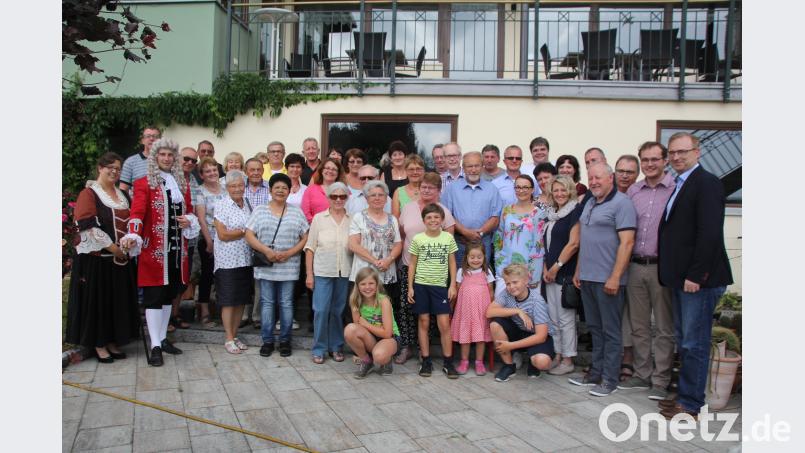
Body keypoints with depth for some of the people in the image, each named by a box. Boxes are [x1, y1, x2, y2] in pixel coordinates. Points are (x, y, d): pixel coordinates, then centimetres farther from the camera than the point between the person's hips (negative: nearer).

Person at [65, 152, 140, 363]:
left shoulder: (123, 195, 14)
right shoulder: (89, 193, -6)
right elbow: (87, 225, -16)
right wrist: (110, 247, -18)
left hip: (121, 258, 6)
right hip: (96, 258, -6)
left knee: (118, 300, 9)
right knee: (97, 300, 1)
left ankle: (112, 341, 19)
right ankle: (98, 344, 11)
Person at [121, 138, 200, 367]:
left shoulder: (182, 183, 14)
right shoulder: (144, 183, -3)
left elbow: (189, 210, 21)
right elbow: (137, 212, -15)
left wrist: (189, 221, -2)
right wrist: (133, 236, -32)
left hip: (177, 249, 6)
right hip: (154, 249, -6)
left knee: (169, 294, 13)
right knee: (154, 296, -3)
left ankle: (163, 338, 24)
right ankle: (155, 346, 0)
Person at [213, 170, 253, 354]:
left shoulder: (247, 204, 10)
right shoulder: (221, 205, -7)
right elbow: (223, 235, -13)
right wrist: (245, 231, -10)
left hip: (245, 260, 6)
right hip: (227, 261, -5)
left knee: (241, 300, 10)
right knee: (228, 301, 0)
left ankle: (234, 336, 21)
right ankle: (229, 339, 9)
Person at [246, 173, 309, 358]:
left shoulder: (297, 212, 5)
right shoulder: (259, 210, 5)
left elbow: (305, 238, 2)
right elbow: (249, 235, -1)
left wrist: (289, 253, -11)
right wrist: (266, 251, -13)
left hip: (288, 268, 0)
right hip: (265, 267, 0)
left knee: (286, 303, 5)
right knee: (266, 303, 6)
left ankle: (285, 340, 16)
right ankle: (267, 340, 16)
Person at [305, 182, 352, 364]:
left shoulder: (352, 220, 4)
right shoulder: (319, 218, 2)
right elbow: (310, 248, 3)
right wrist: (309, 274, -1)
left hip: (345, 273, 1)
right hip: (323, 272, -1)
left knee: (338, 311, 9)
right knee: (321, 310, -2)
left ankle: (336, 347, 22)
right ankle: (319, 349, 10)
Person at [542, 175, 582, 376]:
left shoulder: (575, 212, -8)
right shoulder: (552, 213, 15)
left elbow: (574, 243, -15)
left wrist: (556, 266, -13)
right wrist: (545, 268, 4)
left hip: (566, 274, -7)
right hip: (550, 274, 8)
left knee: (565, 318, 0)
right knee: (553, 318, 12)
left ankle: (568, 360, 10)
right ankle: (557, 356, 21)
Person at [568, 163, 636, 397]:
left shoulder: (621, 203, -10)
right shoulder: (589, 204, 16)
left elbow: (627, 242, -17)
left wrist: (615, 277, -21)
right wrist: (578, 271, 17)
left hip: (607, 279, -8)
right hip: (587, 277, 8)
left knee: (610, 331, 1)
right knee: (595, 328, 15)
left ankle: (609, 379, 9)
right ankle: (596, 372, 26)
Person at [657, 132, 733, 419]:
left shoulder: (706, 183, -11)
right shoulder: (680, 185, 17)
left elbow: (710, 233, -19)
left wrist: (695, 275, -20)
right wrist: (676, 274, 11)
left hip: (698, 279, -9)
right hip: (681, 278, 9)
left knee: (694, 344, -1)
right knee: (684, 342, 16)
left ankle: (690, 404, 8)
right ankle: (685, 394, 27)